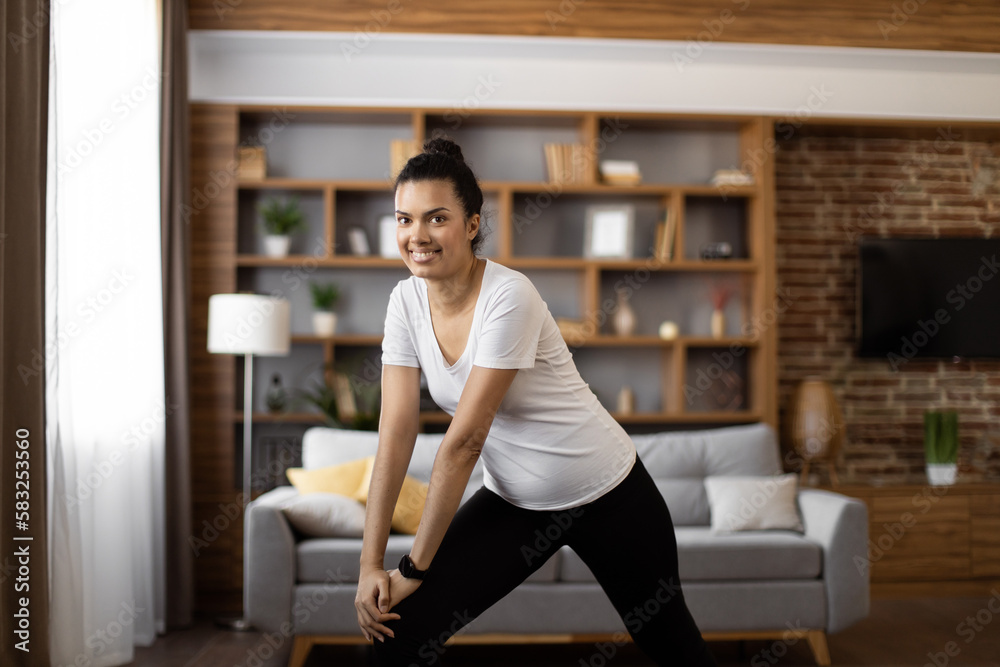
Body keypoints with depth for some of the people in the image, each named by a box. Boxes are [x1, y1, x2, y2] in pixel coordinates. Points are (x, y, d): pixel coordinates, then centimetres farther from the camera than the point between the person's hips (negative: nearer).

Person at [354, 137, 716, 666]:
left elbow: (464, 439, -27)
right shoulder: (407, 301, -9)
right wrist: (371, 562, -14)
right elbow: (395, 434, -10)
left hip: (606, 496, -5)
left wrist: (415, 568, -22)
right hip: (513, 501, 5)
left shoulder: (509, 296, -27)